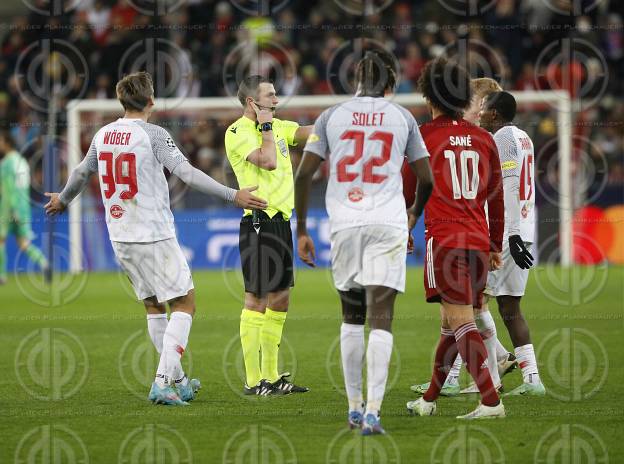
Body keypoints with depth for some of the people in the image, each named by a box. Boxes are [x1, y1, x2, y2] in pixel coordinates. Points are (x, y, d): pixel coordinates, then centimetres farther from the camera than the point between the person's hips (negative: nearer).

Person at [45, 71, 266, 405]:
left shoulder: (103, 135, 8)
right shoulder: (152, 135, -11)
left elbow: (82, 173, 23)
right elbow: (185, 173, -19)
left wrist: (62, 200, 43)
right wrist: (232, 196, -19)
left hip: (120, 237, 7)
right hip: (154, 236, -7)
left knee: (153, 307, 17)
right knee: (184, 304, -1)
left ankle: (177, 381, 23)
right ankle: (163, 383, -11)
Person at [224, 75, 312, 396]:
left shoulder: (278, 127, 16)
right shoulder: (238, 132, -9)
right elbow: (268, 161, -23)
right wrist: (266, 126, -11)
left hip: (281, 222, 9)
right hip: (260, 222, -9)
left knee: (279, 300, 11)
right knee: (257, 299, -7)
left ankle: (271, 376, 18)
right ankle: (253, 381, -6)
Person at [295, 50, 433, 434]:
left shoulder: (332, 116, 6)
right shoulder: (402, 118, 5)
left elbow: (304, 175, 1)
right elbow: (427, 179, 9)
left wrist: (301, 231, 8)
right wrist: (415, 213, 29)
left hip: (344, 225, 2)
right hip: (388, 225, -1)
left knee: (352, 317, 16)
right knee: (381, 319, -5)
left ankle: (355, 406, 18)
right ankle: (373, 412, -16)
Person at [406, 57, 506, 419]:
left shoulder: (424, 136, -2)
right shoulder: (483, 138, 11)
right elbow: (496, 198, 14)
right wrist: (496, 246, 23)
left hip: (443, 239, -6)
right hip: (478, 239, 6)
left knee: (461, 321, -11)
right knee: (452, 322, 14)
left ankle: (491, 400, -22)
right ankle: (429, 400, 26)